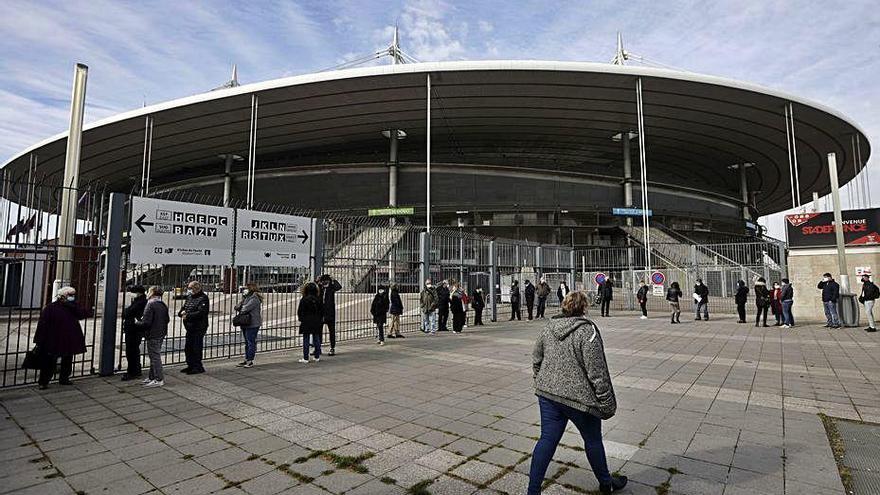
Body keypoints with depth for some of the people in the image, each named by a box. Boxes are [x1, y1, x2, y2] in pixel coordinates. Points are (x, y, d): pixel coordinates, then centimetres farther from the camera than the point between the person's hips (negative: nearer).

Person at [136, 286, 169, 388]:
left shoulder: (150, 305, -17)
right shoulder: (163, 305, 9)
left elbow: (146, 323, -20)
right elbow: (167, 319, 14)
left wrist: (137, 323, -2)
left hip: (152, 335, -9)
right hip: (161, 334, 9)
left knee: (155, 357, -2)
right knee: (154, 356, 18)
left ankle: (159, 380, 2)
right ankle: (152, 377, 26)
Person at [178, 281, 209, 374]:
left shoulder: (203, 298, -12)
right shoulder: (189, 297, 14)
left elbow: (201, 313, -22)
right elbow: (183, 308, 19)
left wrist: (187, 316, -21)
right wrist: (182, 312, -4)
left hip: (199, 328, -9)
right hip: (190, 327, 9)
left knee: (196, 348, -2)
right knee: (188, 347, 15)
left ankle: (198, 367, 9)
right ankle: (191, 366, 28)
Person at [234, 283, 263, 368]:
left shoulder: (254, 299, -14)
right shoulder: (246, 298, 16)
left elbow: (245, 309, -21)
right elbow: (237, 307, 14)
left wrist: (240, 310, -1)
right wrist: (238, 307, -8)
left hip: (252, 324, -10)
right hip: (245, 324, 10)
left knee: (251, 342, -4)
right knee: (247, 342, 15)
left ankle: (250, 361, 1)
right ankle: (246, 359, 23)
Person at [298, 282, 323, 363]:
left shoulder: (303, 300, -10)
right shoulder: (318, 300, 0)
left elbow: (300, 311, -6)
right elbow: (322, 312, 6)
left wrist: (300, 320, 8)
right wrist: (320, 320, 17)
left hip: (306, 322, -3)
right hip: (316, 322, 3)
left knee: (306, 340, 3)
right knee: (316, 339, 11)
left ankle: (305, 358, 5)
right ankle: (317, 357, 16)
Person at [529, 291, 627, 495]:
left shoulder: (548, 328, 2)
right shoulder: (587, 331, -17)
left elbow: (536, 360, 11)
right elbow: (597, 372, -17)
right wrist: (607, 403, -8)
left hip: (547, 394, 5)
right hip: (578, 398, -5)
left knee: (547, 440, 11)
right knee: (593, 441, 18)